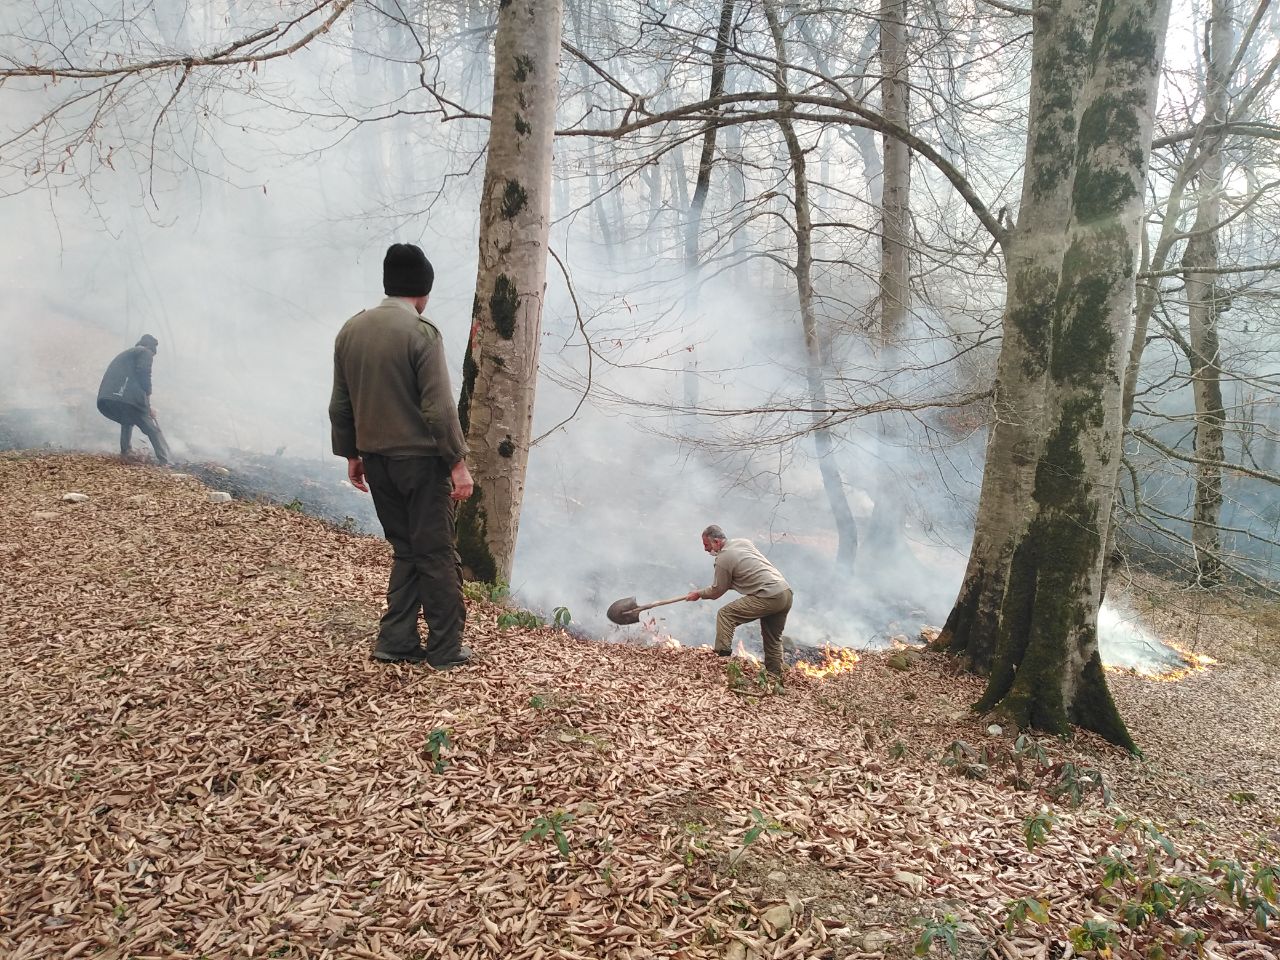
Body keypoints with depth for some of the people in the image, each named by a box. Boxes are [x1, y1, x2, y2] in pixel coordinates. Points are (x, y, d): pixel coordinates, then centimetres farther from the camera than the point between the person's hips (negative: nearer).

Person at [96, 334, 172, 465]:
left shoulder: (127, 353, 35)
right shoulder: (146, 352, 12)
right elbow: (144, 378, -3)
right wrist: (148, 406, 2)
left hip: (105, 399, 7)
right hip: (127, 398, -7)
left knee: (127, 420, 34)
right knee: (153, 429, 3)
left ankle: (125, 454, 25)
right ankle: (165, 463, -5)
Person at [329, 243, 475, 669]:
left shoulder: (350, 330, 7)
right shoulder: (421, 332, -14)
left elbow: (340, 405, 11)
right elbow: (439, 406, -17)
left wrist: (351, 454, 20)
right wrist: (458, 462, -12)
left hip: (375, 459, 6)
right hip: (420, 459, -6)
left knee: (405, 550, 16)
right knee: (436, 554, 3)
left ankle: (396, 641, 17)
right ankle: (445, 649, 9)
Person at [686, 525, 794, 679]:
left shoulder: (723, 559, -6)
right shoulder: (744, 542, 18)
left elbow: (717, 592, 4)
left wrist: (699, 594, 21)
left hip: (768, 596, -9)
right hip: (787, 593, 9)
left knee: (725, 614, -5)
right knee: (773, 640, 20)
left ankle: (722, 657, -11)